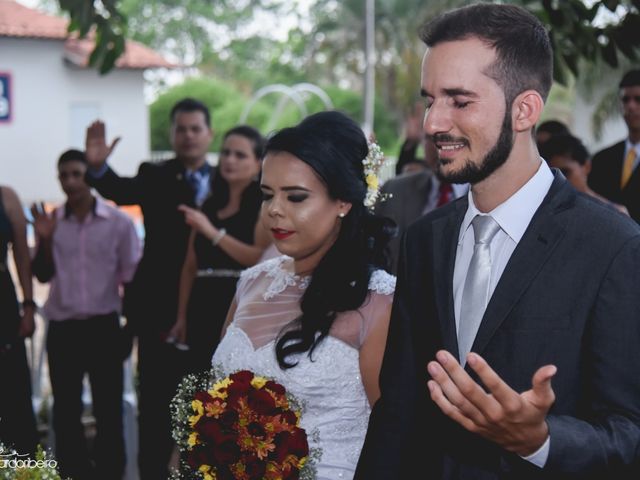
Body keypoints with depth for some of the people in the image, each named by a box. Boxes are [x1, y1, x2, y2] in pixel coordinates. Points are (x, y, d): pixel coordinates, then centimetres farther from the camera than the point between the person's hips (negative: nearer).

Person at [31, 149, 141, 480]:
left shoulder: (118, 221, -3)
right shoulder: (51, 222, 4)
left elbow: (131, 277, 2)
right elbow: (43, 276, 5)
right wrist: (44, 240, -12)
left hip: (103, 326, -2)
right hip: (62, 328, 2)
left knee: (108, 406, 3)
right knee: (66, 408, 8)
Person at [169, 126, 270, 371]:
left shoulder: (265, 205, -1)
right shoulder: (209, 206, 17)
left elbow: (262, 259, -16)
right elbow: (190, 266, 15)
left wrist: (213, 233, -19)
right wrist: (182, 317, 9)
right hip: (204, 313, 6)